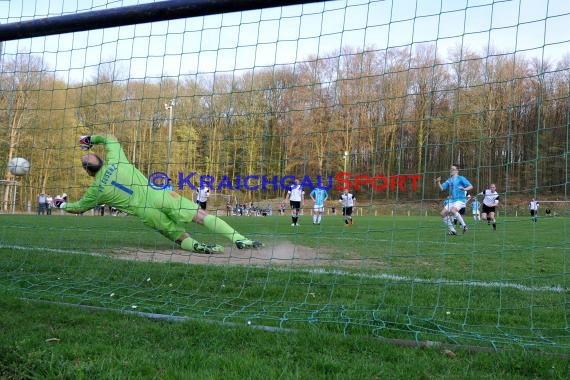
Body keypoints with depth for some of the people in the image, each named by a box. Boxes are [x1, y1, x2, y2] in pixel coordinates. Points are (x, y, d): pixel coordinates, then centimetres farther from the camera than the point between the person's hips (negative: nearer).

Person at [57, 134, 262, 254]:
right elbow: (111, 138, 30)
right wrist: (92, 138, 42)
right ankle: (239, 239, -19)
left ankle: (197, 246, -20)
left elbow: (79, 207, 28)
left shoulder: (95, 191, 10)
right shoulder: (114, 160, 10)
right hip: (158, 195, 1)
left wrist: (64, 205, 47)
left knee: (180, 237, 12)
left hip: (147, 214, -1)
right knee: (200, 215, -6)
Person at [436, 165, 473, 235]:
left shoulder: (461, 178, -2)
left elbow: (471, 186, -7)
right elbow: (441, 188, 12)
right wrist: (438, 182, -6)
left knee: (452, 210, -32)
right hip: (451, 200, 7)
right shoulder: (449, 180, 16)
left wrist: (464, 189, -27)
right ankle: (452, 230, 6)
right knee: (443, 213, -5)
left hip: (460, 199, -7)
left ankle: (464, 225, -15)